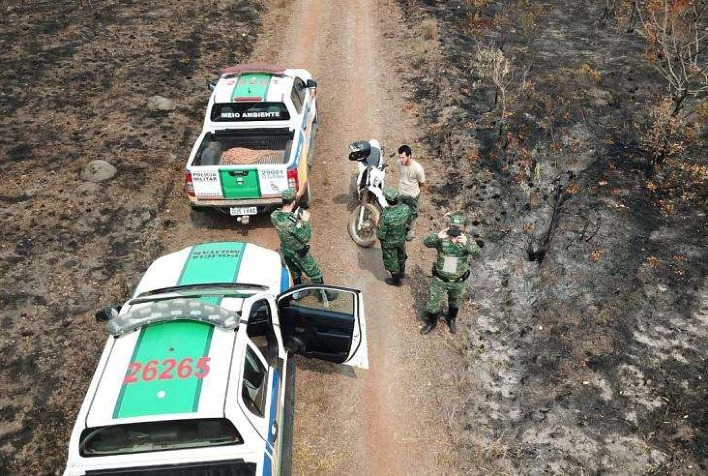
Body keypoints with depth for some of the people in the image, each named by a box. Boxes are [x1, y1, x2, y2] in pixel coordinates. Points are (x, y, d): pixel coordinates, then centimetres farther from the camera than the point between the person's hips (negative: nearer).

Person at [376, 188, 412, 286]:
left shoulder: (386, 216, -41)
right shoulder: (405, 208, -25)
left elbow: (381, 235, -28)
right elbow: (409, 219, -3)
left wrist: (378, 232, -7)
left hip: (389, 242, -5)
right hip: (402, 238, 5)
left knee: (391, 260, 22)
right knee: (401, 256, 32)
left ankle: (396, 280, 43)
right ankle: (402, 272, 58)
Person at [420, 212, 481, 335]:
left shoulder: (467, 239, -18)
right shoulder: (442, 238, -18)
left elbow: (477, 253, -34)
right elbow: (426, 242, -32)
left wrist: (466, 243, -54)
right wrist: (437, 236, -52)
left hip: (458, 282, 1)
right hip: (440, 279, -1)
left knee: (455, 303, 25)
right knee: (433, 303, 12)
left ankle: (452, 319, 54)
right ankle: (431, 322, 40)